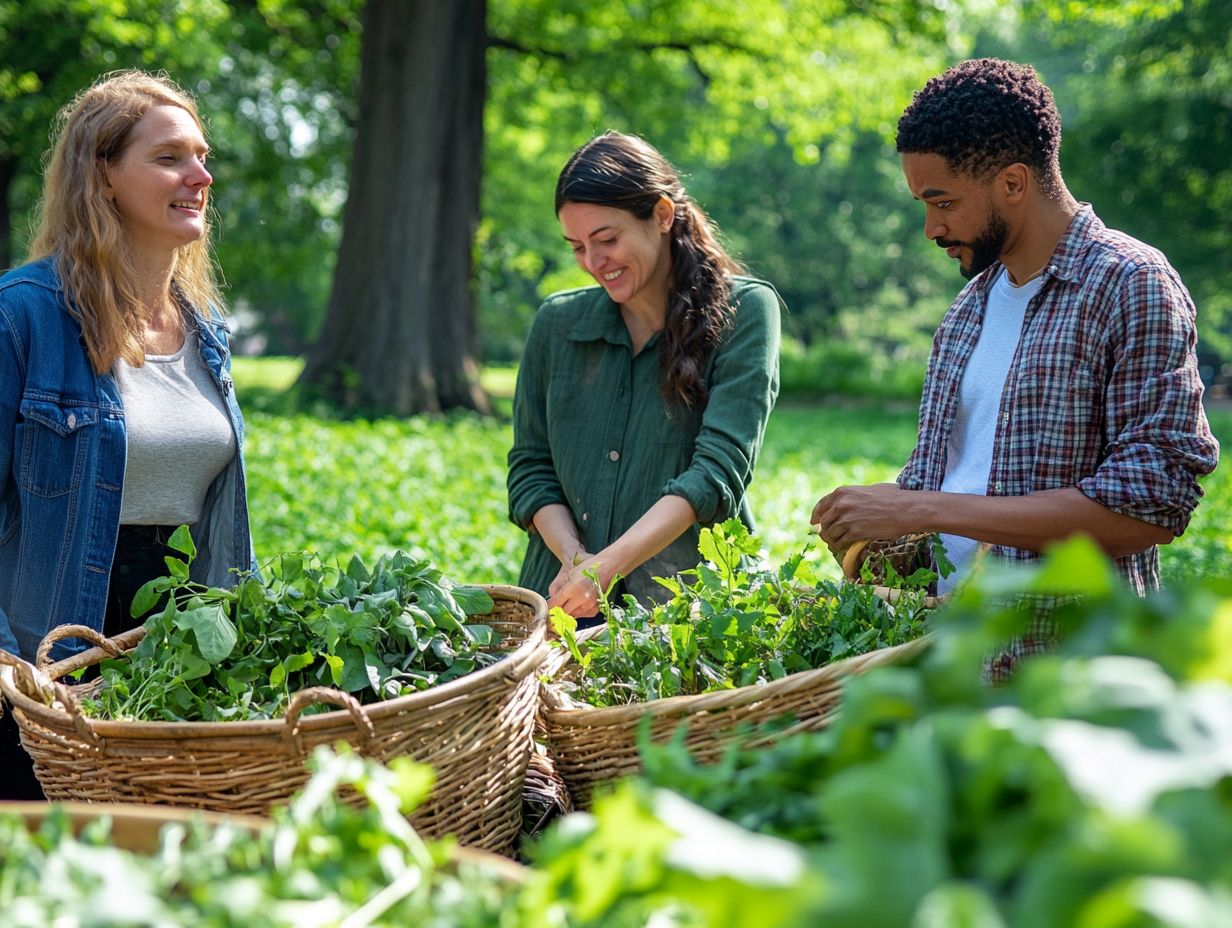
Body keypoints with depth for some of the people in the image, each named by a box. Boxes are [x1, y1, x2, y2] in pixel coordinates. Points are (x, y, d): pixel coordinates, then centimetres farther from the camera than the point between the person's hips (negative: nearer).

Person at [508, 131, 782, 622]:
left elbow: (720, 468, -11)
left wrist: (607, 567, -20)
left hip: (690, 600, -3)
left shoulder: (742, 311, -1)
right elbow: (530, 468, 12)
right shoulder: (556, 322, 10)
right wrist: (573, 558, -7)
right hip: (562, 603, 3)